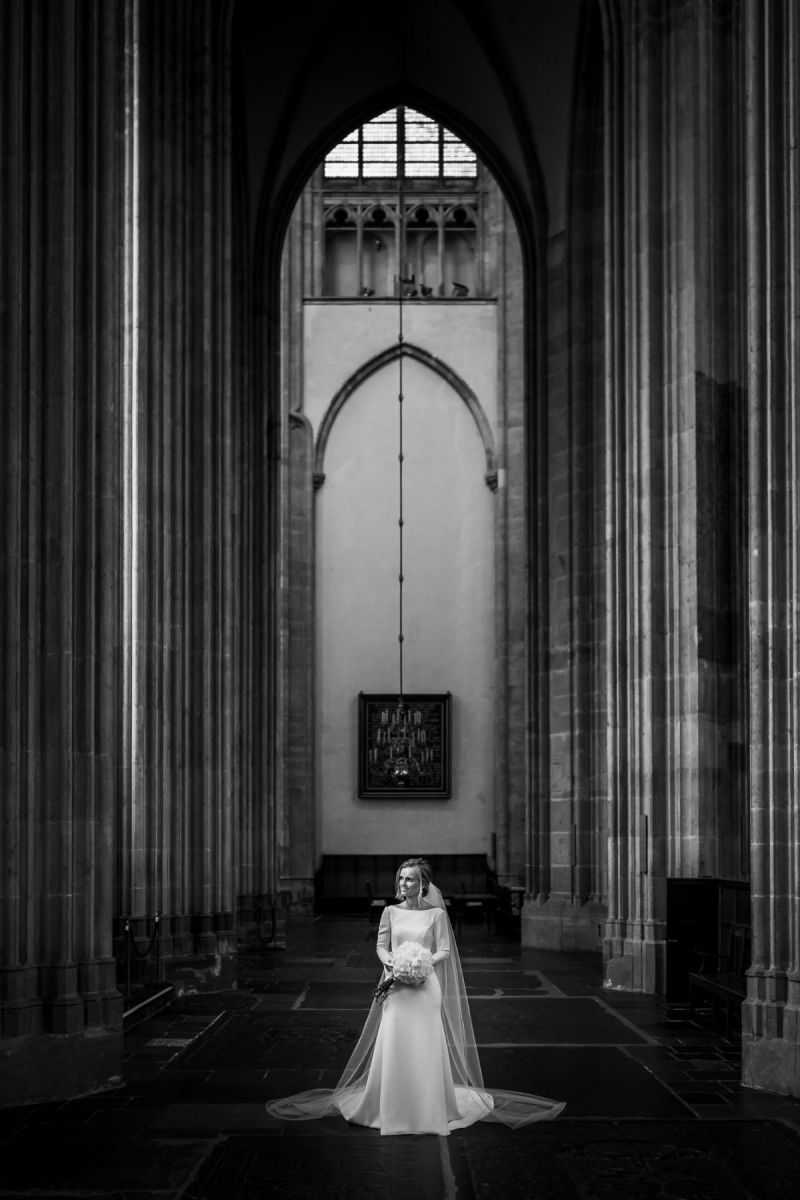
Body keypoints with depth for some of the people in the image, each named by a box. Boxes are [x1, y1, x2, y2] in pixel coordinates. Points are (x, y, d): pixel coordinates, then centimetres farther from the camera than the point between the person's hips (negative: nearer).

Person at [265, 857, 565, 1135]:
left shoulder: (436, 914, -1)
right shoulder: (391, 912, 6)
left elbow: (444, 951, -3)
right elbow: (381, 945, 7)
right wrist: (391, 961, -13)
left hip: (425, 986, -2)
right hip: (396, 986, 2)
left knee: (426, 1048, -2)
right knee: (393, 1046, 1)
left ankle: (428, 1111, 9)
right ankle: (394, 1111, 11)